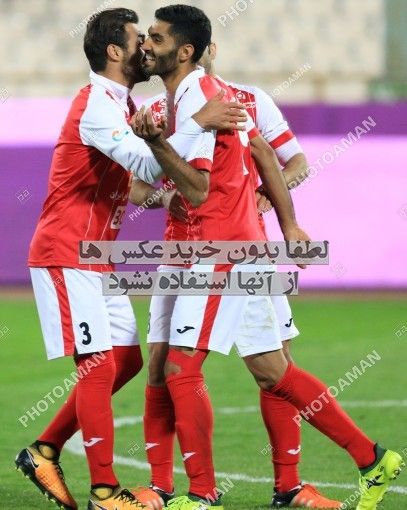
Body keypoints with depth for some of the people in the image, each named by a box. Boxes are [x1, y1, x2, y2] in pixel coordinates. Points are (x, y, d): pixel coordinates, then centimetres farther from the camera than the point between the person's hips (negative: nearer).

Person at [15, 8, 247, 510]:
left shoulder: (118, 104, 14)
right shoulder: (95, 106, -18)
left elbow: (144, 164, 23)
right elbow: (148, 165, -31)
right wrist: (199, 122, -34)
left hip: (95, 258, 10)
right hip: (66, 256, -10)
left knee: (126, 359, 9)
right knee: (98, 364, -10)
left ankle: (44, 451, 16)